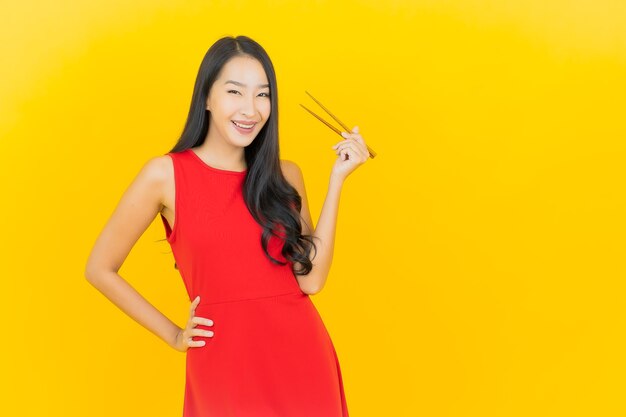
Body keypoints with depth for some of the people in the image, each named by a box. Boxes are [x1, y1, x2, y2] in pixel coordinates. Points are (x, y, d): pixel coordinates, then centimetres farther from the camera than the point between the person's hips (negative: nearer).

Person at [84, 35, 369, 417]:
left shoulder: (285, 175, 6)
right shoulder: (166, 174, -4)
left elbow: (310, 278, -5)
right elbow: (100, 269, 2)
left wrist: (337, 179, -6)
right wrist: (173, 335, 2)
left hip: (303, 356, 3)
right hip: (223, 362, -3)